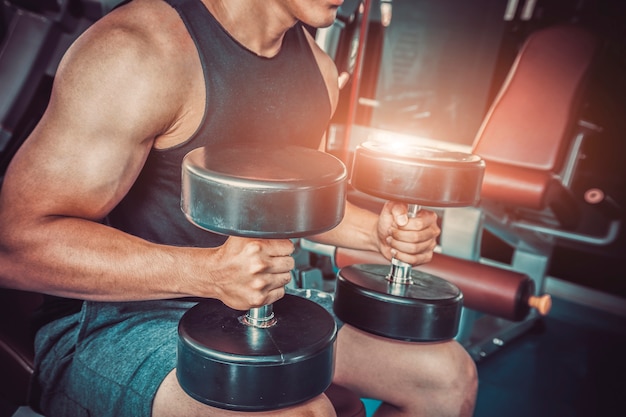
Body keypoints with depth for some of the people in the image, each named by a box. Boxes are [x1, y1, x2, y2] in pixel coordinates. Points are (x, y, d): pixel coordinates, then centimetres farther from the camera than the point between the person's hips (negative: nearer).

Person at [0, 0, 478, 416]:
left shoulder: (317, 67, 4)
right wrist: (209, 272, -34)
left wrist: (378, 232, -1)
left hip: (261, 300, 8)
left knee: (449, 373, 4)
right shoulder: (139, 51, -21)